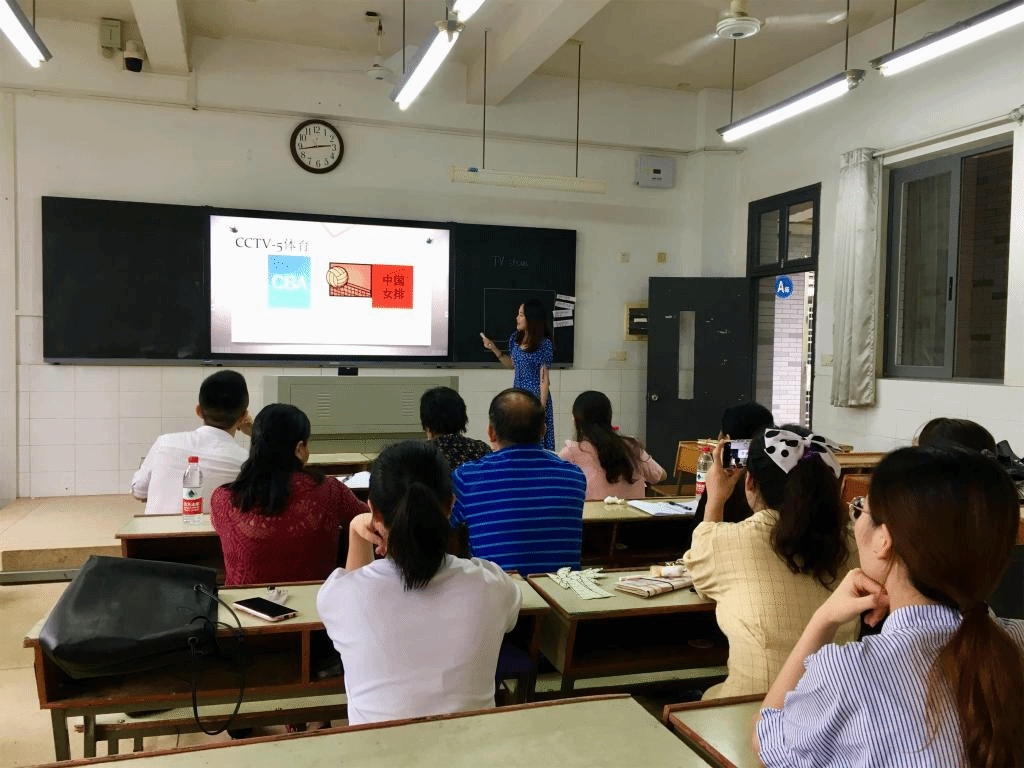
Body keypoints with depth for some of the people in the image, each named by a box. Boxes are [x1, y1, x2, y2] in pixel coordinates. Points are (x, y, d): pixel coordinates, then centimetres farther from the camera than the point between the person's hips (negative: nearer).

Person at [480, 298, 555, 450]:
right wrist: (494, 349, 10)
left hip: (535, 396, -7)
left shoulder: (544, 345, -13)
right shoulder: (515, 338, 6)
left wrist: (541, 407, -16)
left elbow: (544, 379, -13)